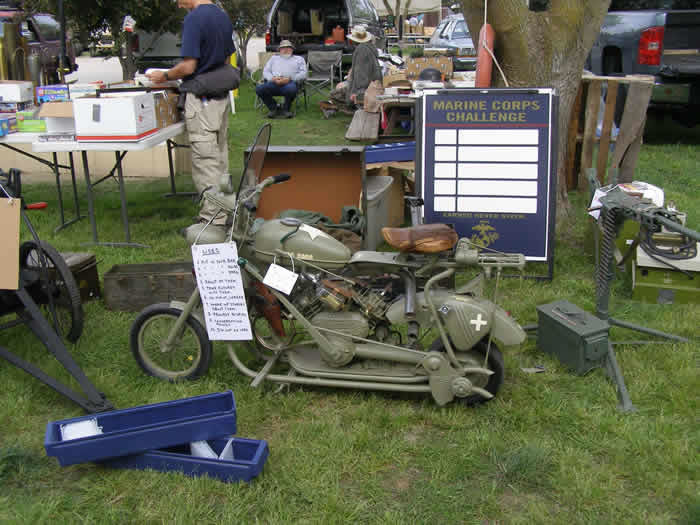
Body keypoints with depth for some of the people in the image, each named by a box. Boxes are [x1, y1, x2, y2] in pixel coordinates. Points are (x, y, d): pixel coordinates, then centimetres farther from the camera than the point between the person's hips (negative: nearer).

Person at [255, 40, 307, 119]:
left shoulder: (299, 59, 28)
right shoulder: (274, 58, 34)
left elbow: (303, 73, 11)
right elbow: (265, 71, 21)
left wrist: (289, 79, -8)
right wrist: (273, 78, -4)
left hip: (290, 82, -2)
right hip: (274, 83, 2)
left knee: (291, 88, -41)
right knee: (259, 89, -29)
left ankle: (286, 109, -11)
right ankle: (274, 108, -8)